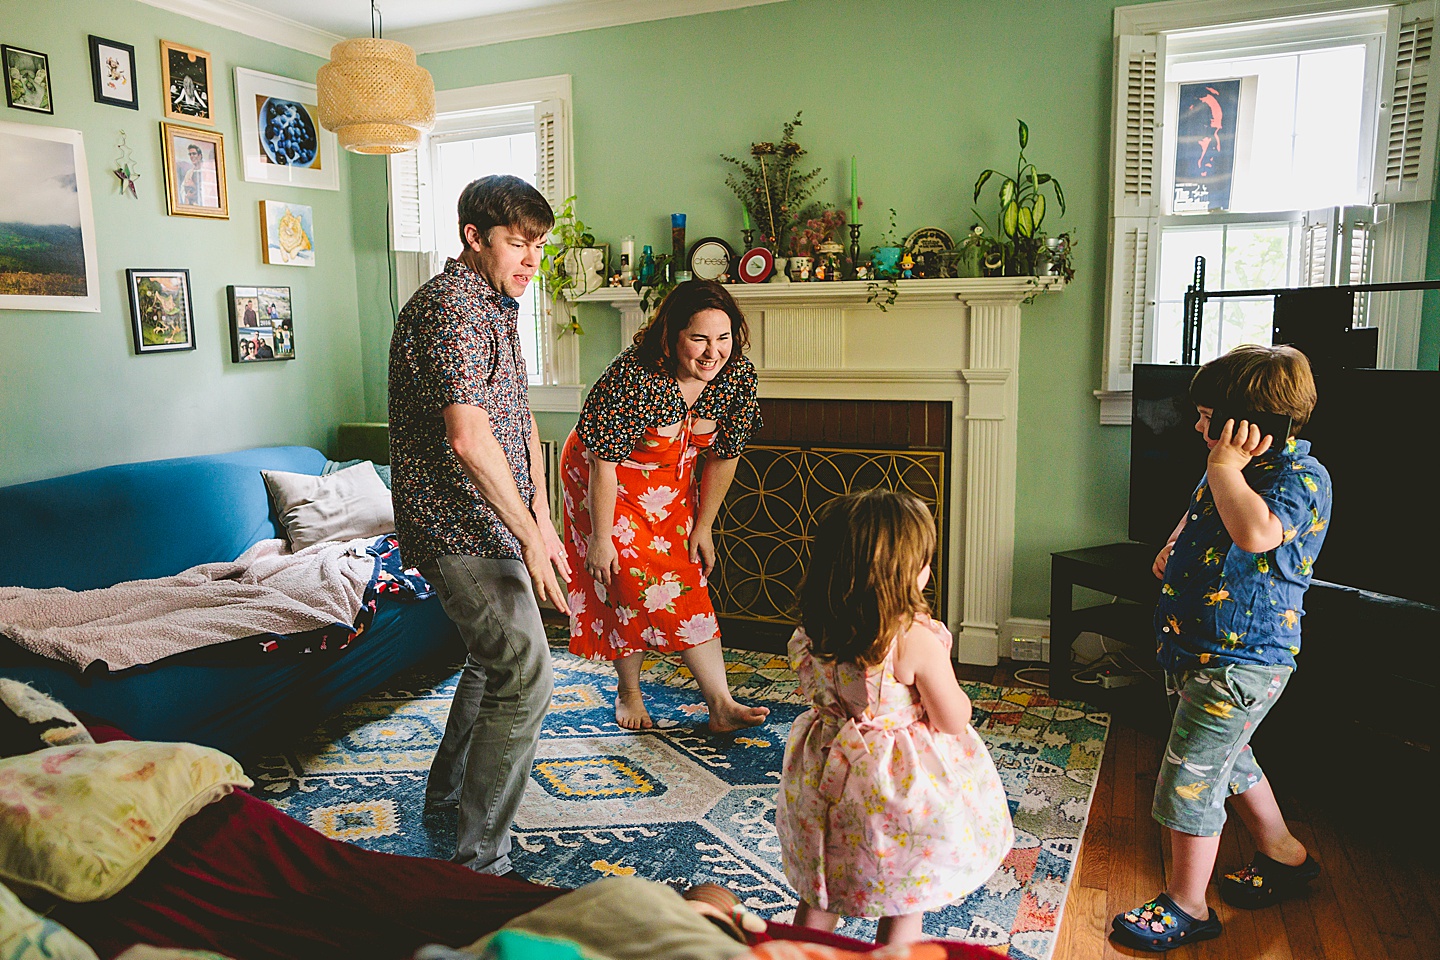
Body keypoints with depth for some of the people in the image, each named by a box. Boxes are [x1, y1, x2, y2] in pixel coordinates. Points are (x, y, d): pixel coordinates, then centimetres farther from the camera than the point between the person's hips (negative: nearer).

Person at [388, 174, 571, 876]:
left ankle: (449, 785, 44)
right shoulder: (449, 306, -18)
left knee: (495, 656, 24)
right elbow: (468, 436, -27)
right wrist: (531, 535, -23)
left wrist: (541, 515, 11)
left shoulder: (497, 305, 15)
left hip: (494, 518, 11)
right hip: (458, 523, -11)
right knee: (525, 676, -13)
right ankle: (481, 862, -3)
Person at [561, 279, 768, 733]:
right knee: (629, 585, -4)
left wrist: (702, 527, -1)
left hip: (672, 485, 4)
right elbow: (605, 462, -26)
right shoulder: (634, 377, -34)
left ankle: (721, 705, 1)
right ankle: (628, 693, 18)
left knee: (688, 585, 1)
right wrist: (601, 538, -19)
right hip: (605, 483, -4)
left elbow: (724, 456, -6)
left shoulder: (738, 375, -18)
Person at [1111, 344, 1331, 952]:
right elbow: (1197, 517, 27)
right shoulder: (1234, 466, 7)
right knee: (1226, 759, 25)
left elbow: (1256, 532, -40)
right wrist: (1174, 548, 8)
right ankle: (1284, 855, 47)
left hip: (1239, 660, -10)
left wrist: (1225, 465, -28)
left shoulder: (1300, 475, -20)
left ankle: (1187, 907, 15)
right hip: (1195, 646, 10)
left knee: (1189, 776, -2)